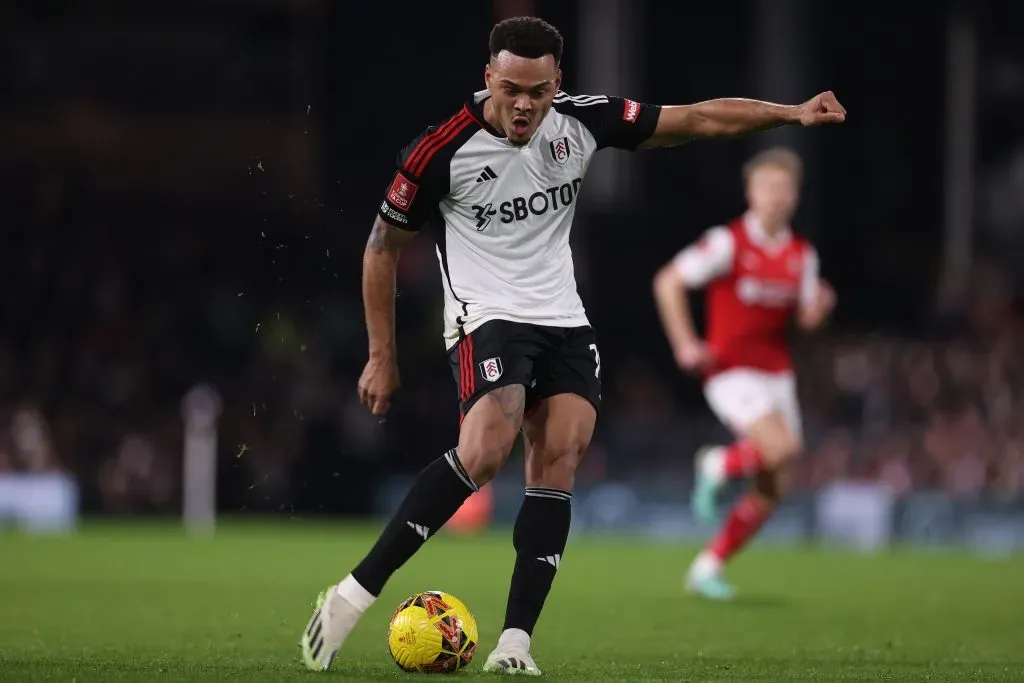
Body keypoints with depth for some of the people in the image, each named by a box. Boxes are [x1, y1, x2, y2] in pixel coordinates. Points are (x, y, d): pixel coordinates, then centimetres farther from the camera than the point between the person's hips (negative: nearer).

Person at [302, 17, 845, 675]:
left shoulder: (582, 120, -3)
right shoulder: (441, 151, -13)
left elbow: (699, 119, 6)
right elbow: (384, 247, -1)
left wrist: (793, 112, 1)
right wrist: (383, 356, 1)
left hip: (565, 323, 5)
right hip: (487, 318, -5)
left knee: (558, 462, -14)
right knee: (487, 448, -29)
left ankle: (515, 642, -16)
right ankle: (355, 594, -26)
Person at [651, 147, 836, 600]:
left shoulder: (802, 254, 7)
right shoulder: (728, 241, -10)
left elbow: (806, 319, 11)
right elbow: (668, 282, -7)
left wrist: (820, 305, -13)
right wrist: (684, 343, -13)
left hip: (776, 373, 6)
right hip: (731, 371, -6)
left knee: (770, 492, 2)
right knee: (782, 447, -28)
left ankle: (707, 568, 15)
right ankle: (719, 465, 2)